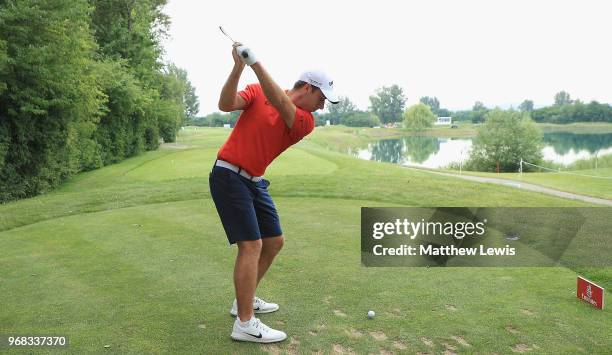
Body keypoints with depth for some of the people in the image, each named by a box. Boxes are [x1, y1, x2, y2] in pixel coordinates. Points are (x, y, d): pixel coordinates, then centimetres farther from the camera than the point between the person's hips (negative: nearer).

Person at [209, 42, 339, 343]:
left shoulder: (306, 122, 0)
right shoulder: (256, 91, -3)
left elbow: (281, 104, -19)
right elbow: (226, 105, -17)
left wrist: (255, 62, -30)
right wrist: (238, 67, -26)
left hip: (254, 182, 6)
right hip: (228, 176, -6)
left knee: (274, 241, 11)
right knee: (251, 245, -13)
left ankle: (245, 300, 30)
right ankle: (245, 324, -4)